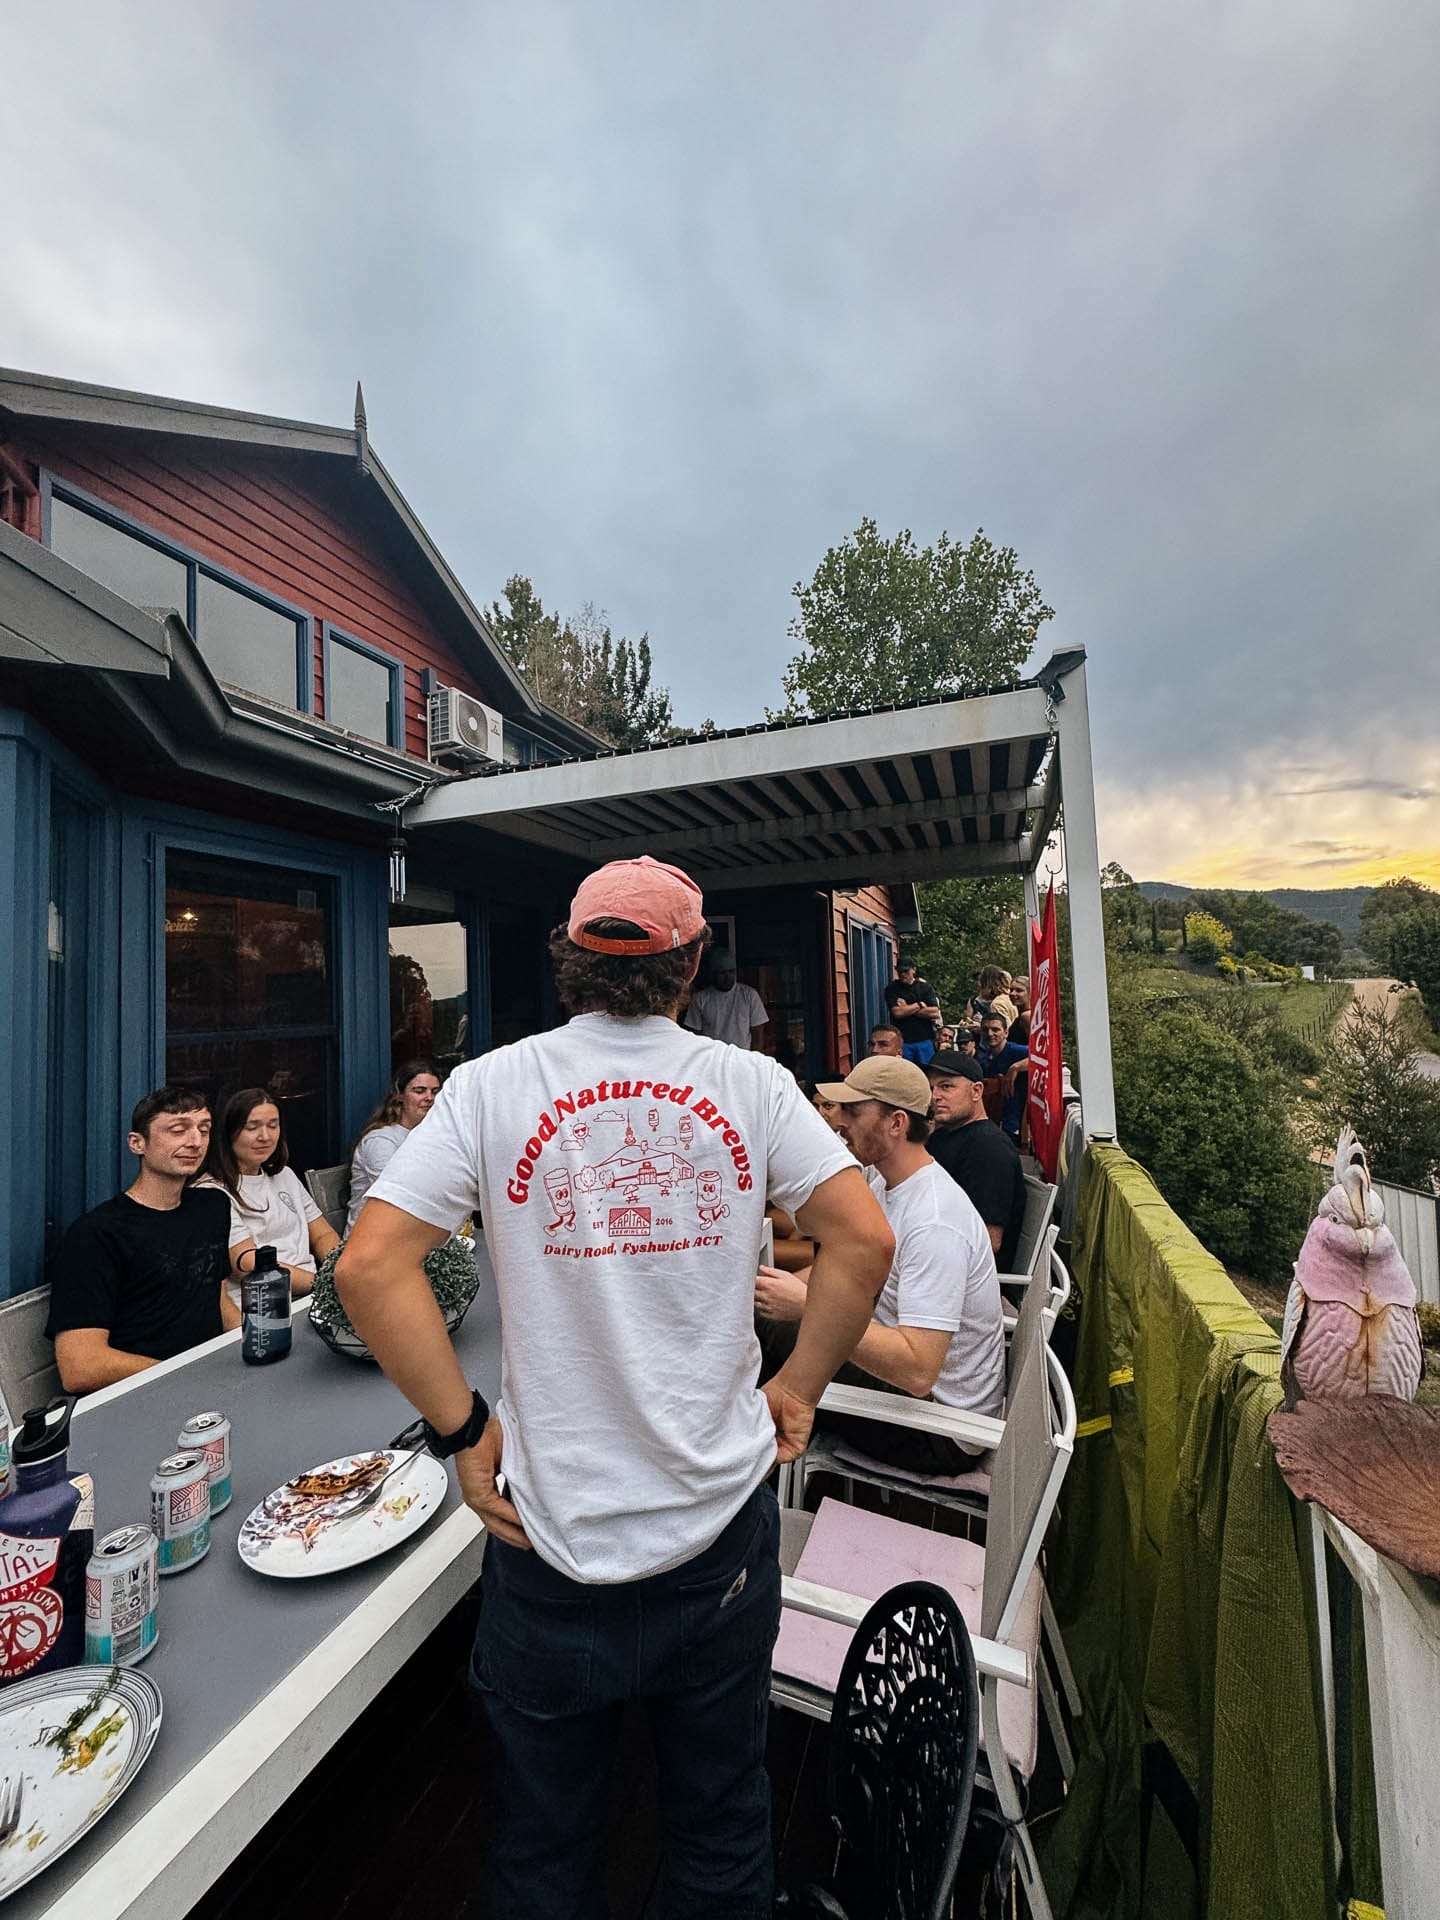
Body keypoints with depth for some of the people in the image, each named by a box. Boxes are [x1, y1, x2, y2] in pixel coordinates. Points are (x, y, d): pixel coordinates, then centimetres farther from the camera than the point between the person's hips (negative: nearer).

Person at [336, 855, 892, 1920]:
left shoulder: (494, 1085, -11)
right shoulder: (748, 1080, -10)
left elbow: (368, 1265, -15)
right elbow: (865, 1241, -11)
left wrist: (462, 1428, -5)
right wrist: (797, 1390, 0)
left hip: (555, 1535, 0)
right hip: (722, 1525, 1)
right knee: (723, 1823, 28)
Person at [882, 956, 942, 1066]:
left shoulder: (925, 986, 7)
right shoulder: (892, 989, 3)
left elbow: (935, 1013, -4)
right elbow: (897, 1013, -11)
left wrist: (907, 1009, -6)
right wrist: (919, 1005, -4)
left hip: (925, 1040, 1)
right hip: (902, 1041, -1)